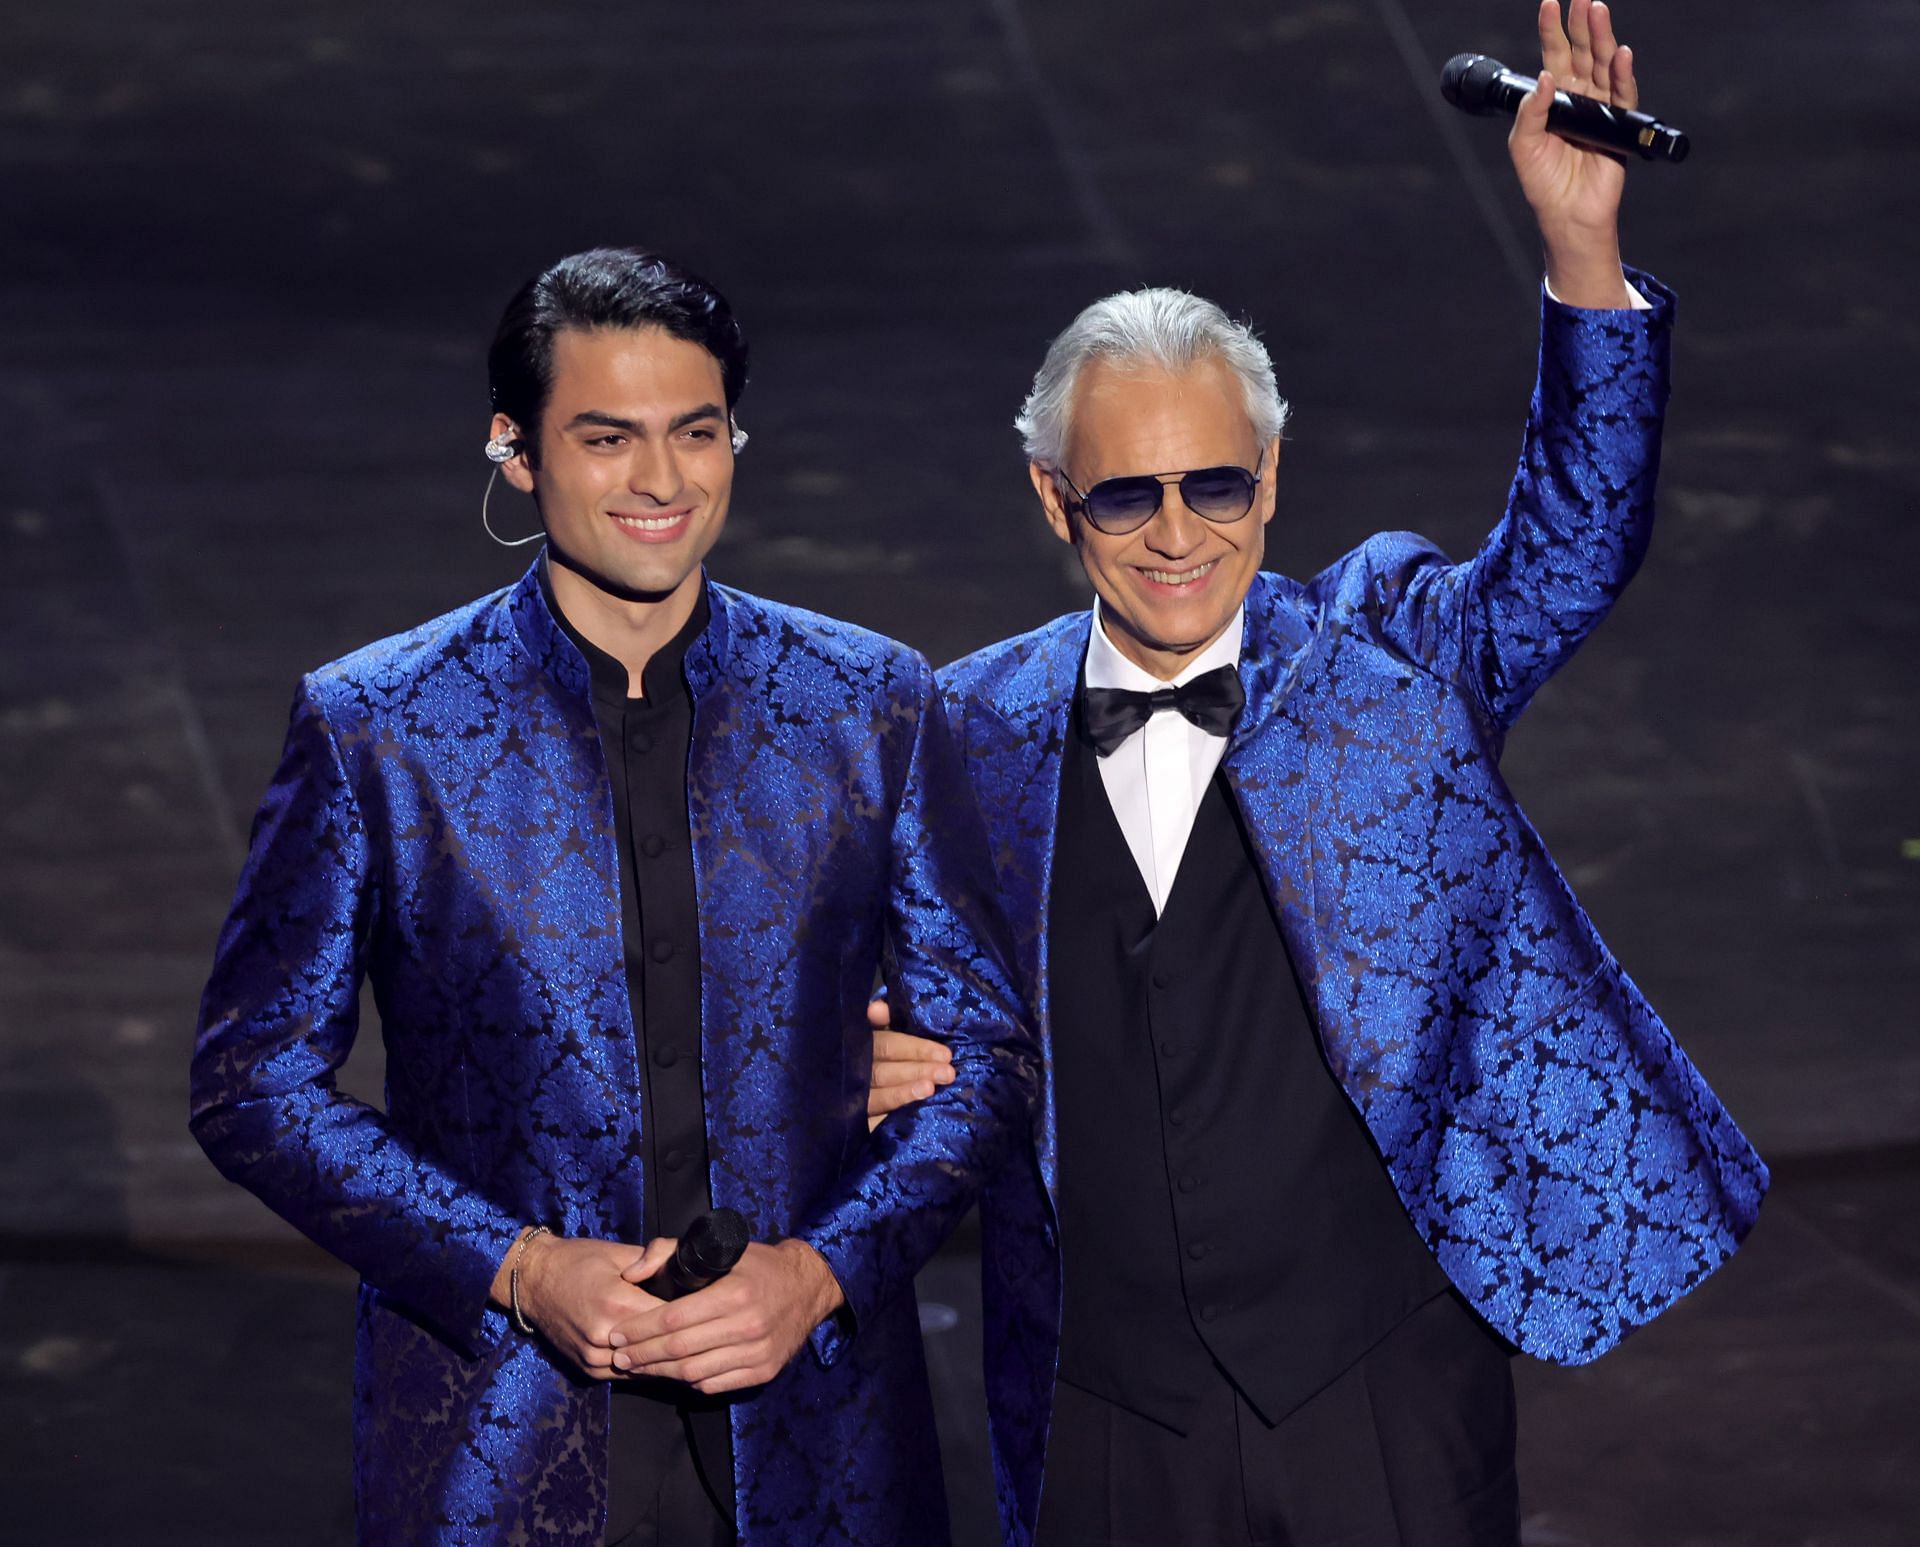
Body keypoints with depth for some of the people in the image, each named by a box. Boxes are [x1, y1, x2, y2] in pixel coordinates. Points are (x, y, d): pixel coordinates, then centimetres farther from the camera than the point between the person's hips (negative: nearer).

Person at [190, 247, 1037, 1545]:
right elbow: (256, 1081, -1)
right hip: (493, 1439, -1)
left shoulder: (874, 707, 1)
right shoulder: (370, 730, -4)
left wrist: (821, 1271, -9)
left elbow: (986, 1051, 6)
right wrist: (516, 1271, -12)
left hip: (808, 1428, 1)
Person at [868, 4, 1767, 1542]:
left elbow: (1575, 540, -17)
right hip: (1108, 1417, 2)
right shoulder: (977, 729, 3)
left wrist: (1584, 250, -29)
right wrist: (882, 1066, -7)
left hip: (1386, 1390, -2)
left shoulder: (1387, 655, -1)